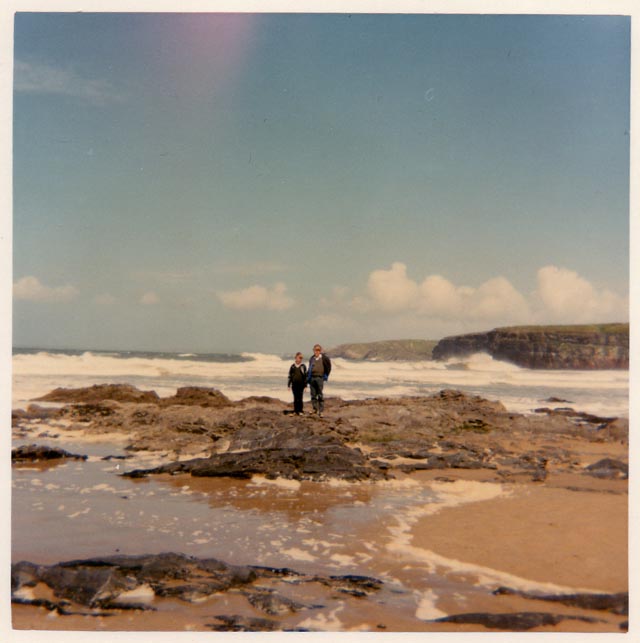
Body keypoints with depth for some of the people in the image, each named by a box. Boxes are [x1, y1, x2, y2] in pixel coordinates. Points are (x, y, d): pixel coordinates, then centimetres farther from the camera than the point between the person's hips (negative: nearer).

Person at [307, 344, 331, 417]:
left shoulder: (324, 358, -3)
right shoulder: (312, 358, 12)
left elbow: (328, 367, 4)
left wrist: (326, 375, 3)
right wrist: (308, 377, 13)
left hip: (320, 378, -4)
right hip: (312, 378, 4)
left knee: (320, 395, -3)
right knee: (313, 394, 6)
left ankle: (321, 411, -1)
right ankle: (315, 409, 16)